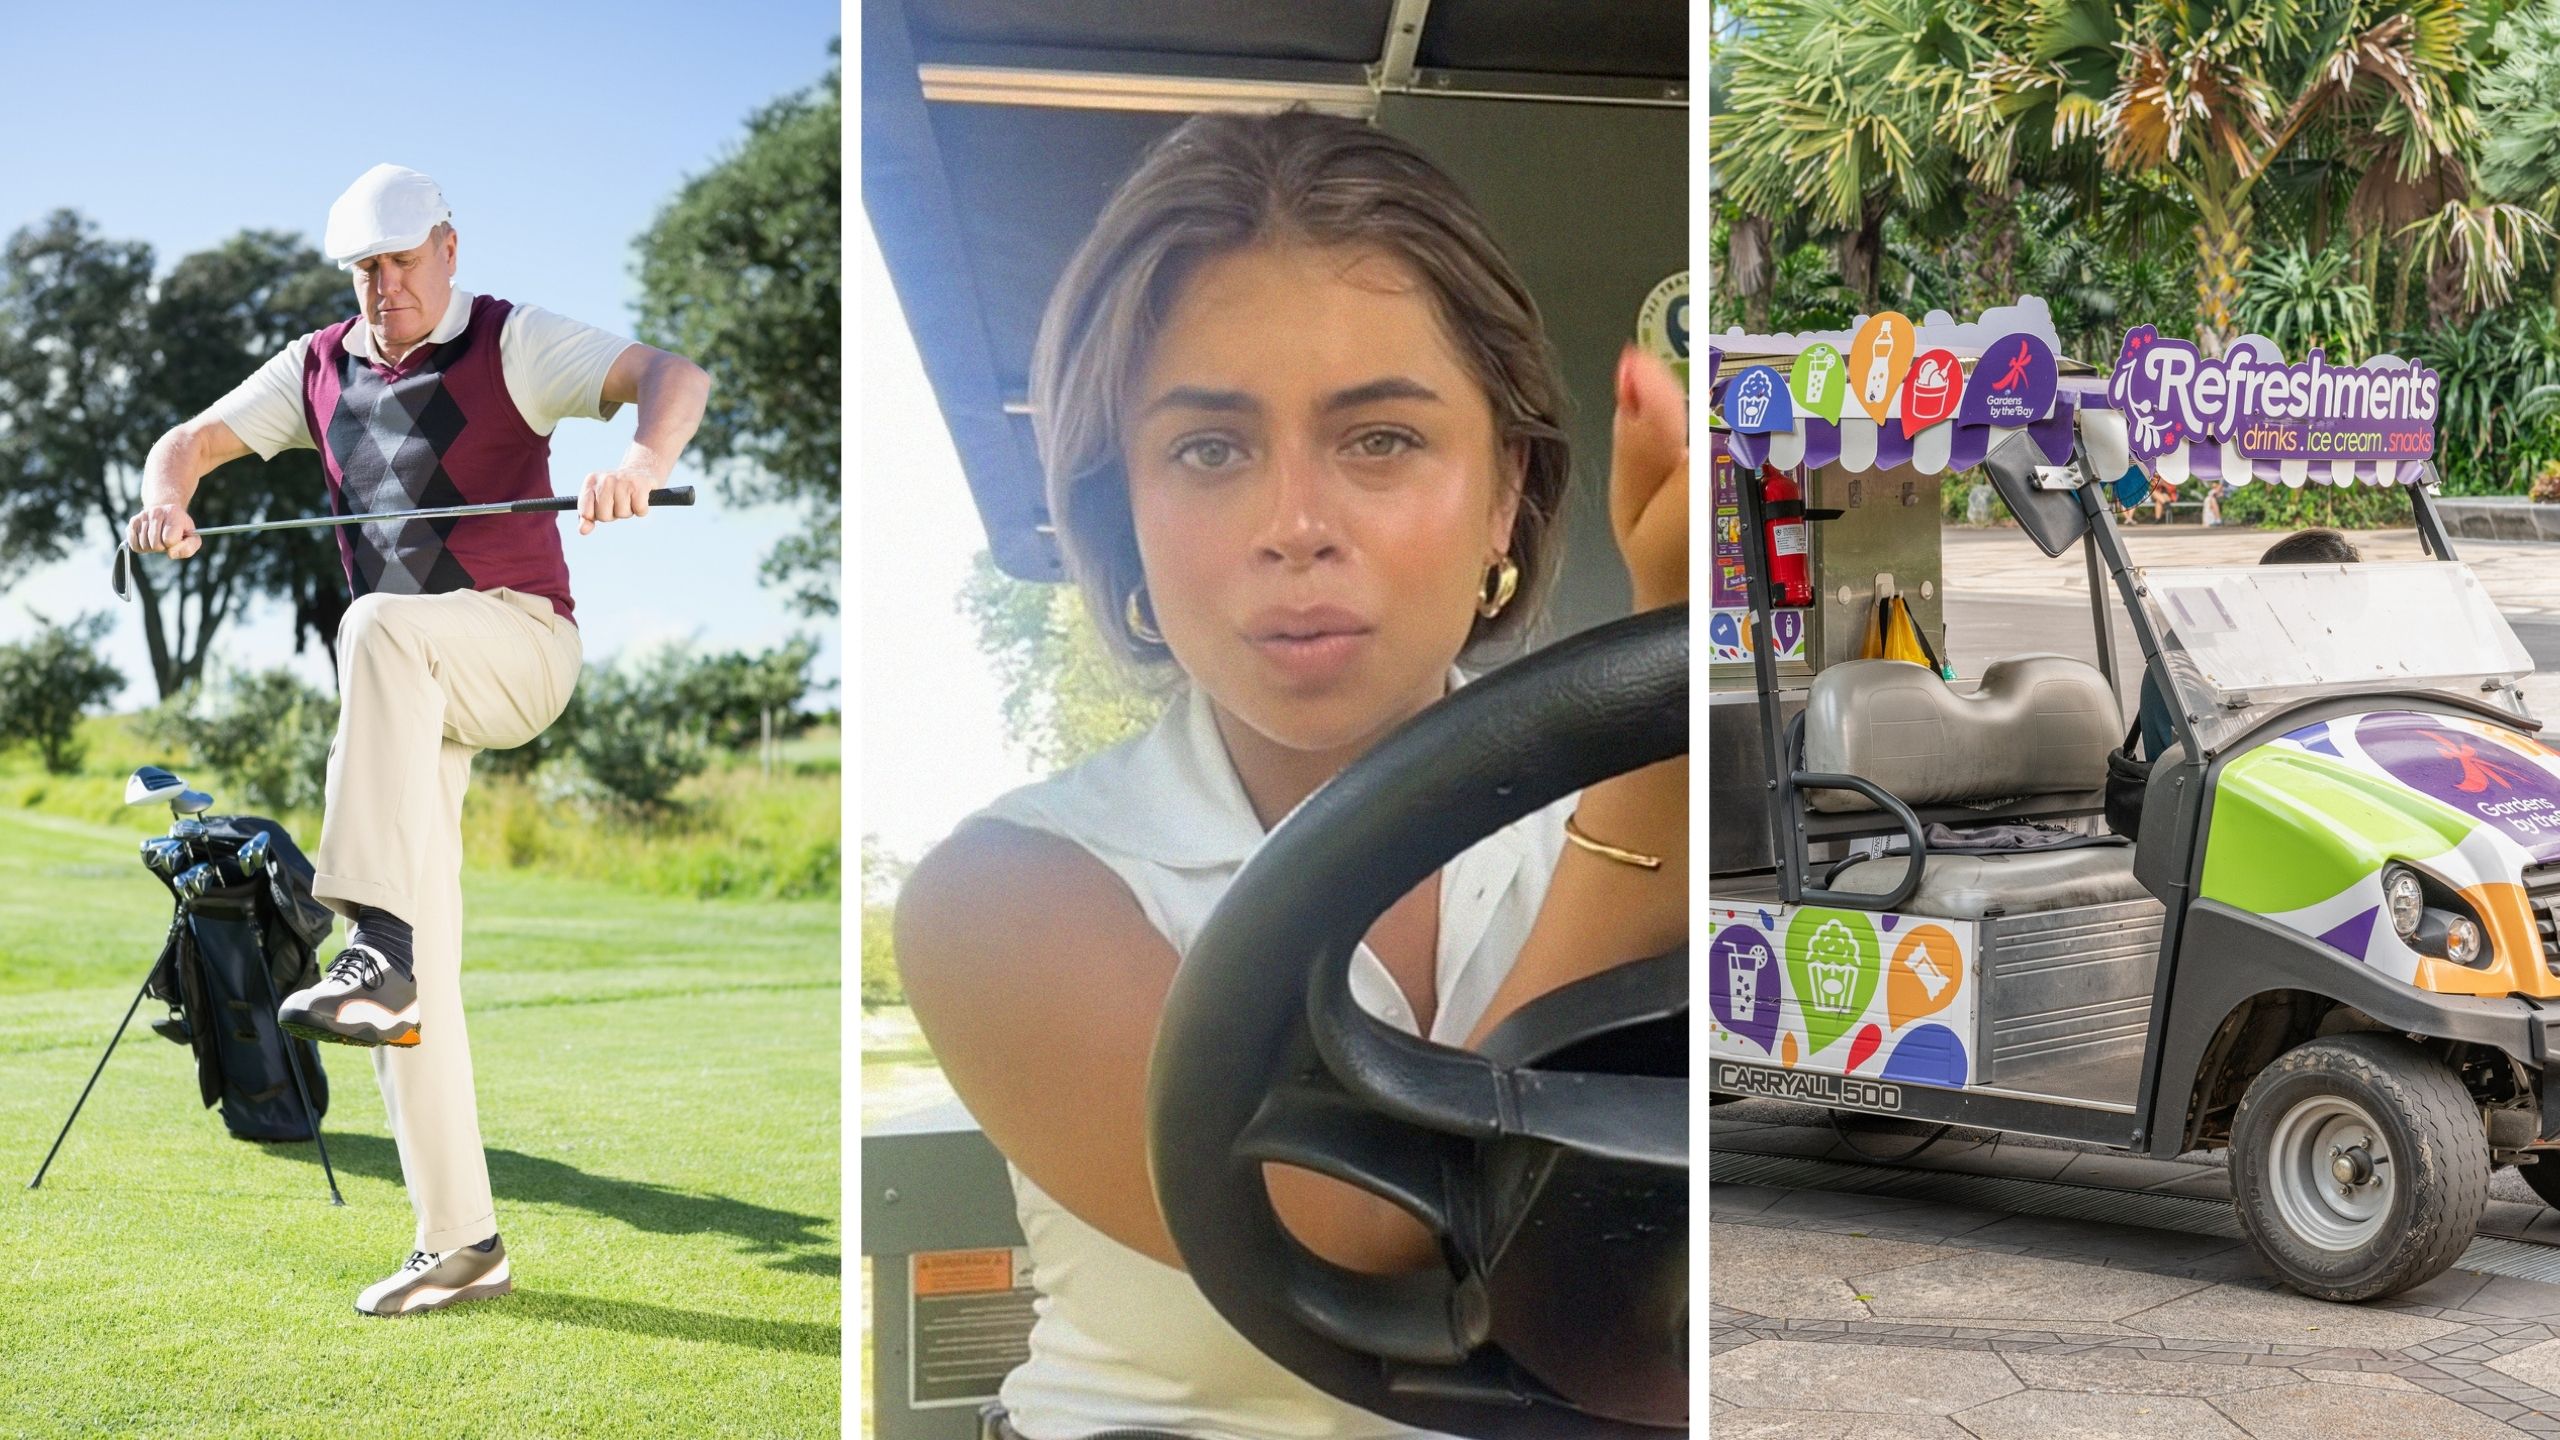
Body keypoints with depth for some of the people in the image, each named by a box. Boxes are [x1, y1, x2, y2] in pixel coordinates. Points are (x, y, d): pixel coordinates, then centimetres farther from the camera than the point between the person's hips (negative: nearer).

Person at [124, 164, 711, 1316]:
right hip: (406, 698, 5)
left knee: (379, 628, -39)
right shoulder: (318, 369, 14)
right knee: (419, 982, -1)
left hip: (518, 643, -5)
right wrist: (166, 496, -12)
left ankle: (378, 945, -47)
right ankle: (459, 1244, 5)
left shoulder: (511, 343, -2)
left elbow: (674, 375, -16)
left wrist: (644, 460, -40)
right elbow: (194, 439, 14)